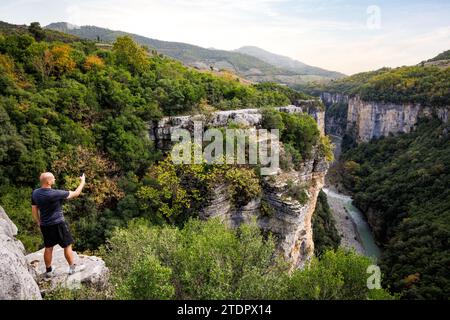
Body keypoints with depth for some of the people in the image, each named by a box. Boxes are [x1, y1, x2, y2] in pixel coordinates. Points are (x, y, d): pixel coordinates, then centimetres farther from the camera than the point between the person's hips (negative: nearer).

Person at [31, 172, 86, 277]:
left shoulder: (35, 193, -4)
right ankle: (73, 267, 22)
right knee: (67, 246, 10)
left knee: (48, 247, 18)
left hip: (45, 225, 7)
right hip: (58, 224, -6)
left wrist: (38, 222, 21)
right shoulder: (56, 194, -24)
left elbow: (34, 210, 7)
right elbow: (76, 193, -14)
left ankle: (48, 271, 31)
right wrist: (83, 182, 0)